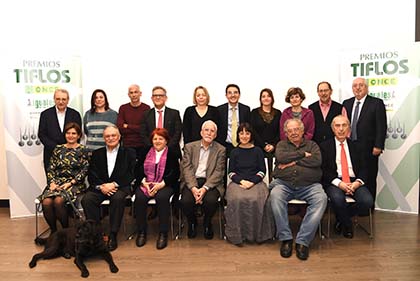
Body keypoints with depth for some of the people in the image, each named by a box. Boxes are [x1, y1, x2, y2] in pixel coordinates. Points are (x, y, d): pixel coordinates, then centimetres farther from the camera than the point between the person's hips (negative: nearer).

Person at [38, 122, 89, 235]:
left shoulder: (83, 150, 5)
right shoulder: (58, 149, 16)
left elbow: (84, 170, -3)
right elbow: (51, 169, 12)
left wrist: (70, 183, -12)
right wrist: (52, 182, -6)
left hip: (75, 184, -3)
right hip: (57, 182, 3)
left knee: (58, 201, -32)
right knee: (46, 202, -27)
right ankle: (53, 230, -5)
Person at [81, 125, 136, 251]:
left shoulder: (129, 153, 9)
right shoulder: (97, 154, 17)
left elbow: (130, 175, -1)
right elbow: (91, 176, 8)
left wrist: (114, 184, -15)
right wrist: (101, 186, -12)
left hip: (120, 186, -3)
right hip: (100, 187, 3)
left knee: (118, 198, -35)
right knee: (86, 199, -26)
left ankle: (113, 235, -25)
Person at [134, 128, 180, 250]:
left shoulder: (171, 154, 8)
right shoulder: (146, 153, 18)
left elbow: (175, 173, -2)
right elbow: (139, 170, 10)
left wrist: (161, 184, -15)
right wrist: (144, 182, -9)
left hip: (165, 185, -2)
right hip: (146, 184, 3)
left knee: (162, 198, -34)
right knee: (139, 198, -28)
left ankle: (163, 233, -23)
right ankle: (141, 232, -14)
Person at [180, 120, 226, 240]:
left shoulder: (220, 150, 7)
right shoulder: (190, 147, 10)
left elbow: (218, 172, -3)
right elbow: (187, 168, -1)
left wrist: (204, 188, -18)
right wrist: (193, 188, -18)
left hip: (210, 182, -1)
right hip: (191, 182, 1)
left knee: (210, 200, -30)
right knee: (186, 201, -27)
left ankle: (207, 223, 6)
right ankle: (192, 223, 9)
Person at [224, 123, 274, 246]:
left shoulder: (257, 151, 14)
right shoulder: (234, 152, 16)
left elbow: (262, 171, 8)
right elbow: (231, 172, 10)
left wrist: (251, 182, -9)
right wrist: (242, 181, -9)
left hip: (255, 182, 0)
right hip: (237, 182, 1)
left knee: (255, 200, -33)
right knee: (237, 199, -33)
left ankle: (257, 234, -16)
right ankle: (237, 234, -22)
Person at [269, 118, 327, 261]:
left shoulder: (312, 145, 20)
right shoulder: (282, 144, 21)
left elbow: (317, 161, -2)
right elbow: (281, 157, -3)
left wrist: (293, 161, -2)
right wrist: (303, 154, 0)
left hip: (309, 185, 0)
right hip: (284, 183, 0)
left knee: (321, 198, -30)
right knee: (275, 195, -33)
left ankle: (303, 240, -25)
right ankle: (285, 238, -21)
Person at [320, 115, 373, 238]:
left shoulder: (355, 146, 18)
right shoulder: (325, 146, 8)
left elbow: (363, 168, 11)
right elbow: (323, 169, -2)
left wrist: (358, 182, -10)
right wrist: (339, 183, -16)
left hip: (354, 182, 3)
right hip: (334, 182, -3)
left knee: (367, 201, -25)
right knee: (337, 199, -35)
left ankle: (342, 218, 6)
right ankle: (347, 224, -1)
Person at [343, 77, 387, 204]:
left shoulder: (377, 103, -1)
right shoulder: (346, 103, 12)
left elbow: (381, 126, -6)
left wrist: (378, 146, -12)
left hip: (369, 150, -4)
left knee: (369, 180, 5)